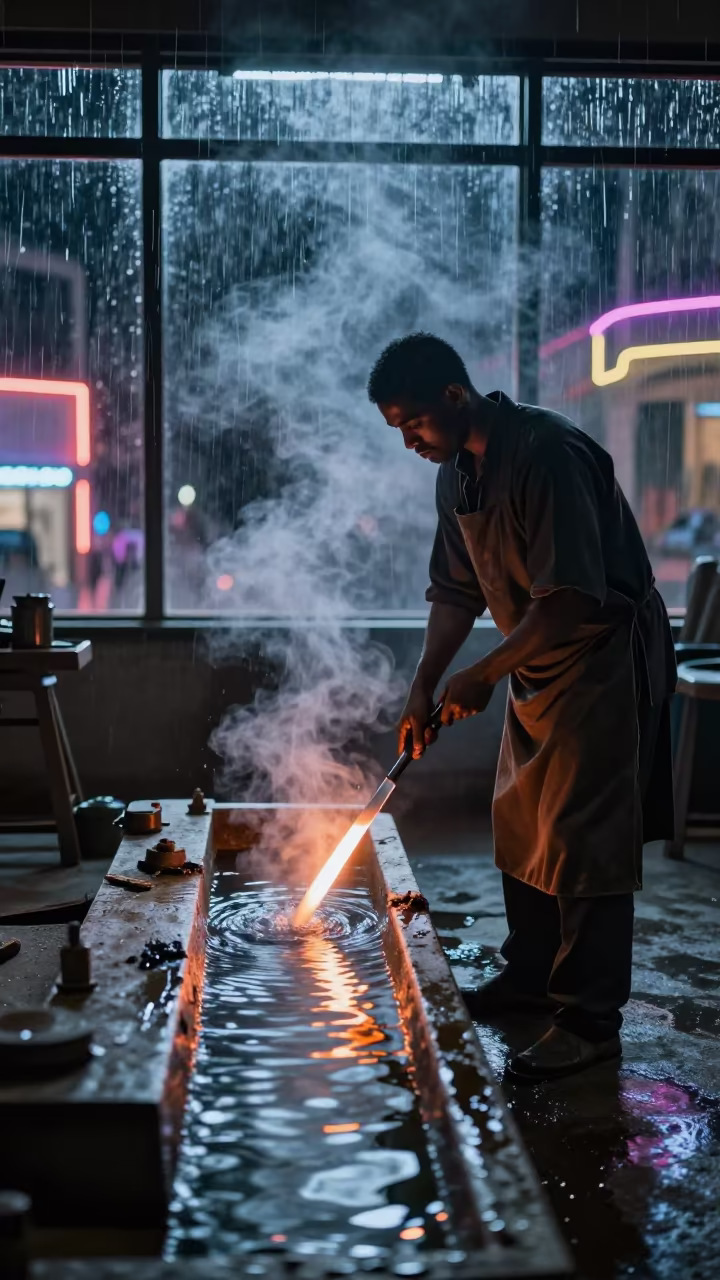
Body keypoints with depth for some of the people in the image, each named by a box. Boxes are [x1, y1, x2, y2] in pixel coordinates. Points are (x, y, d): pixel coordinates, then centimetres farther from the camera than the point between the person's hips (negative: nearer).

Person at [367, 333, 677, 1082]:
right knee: (518, 824, 14)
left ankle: (590, 1020, 0)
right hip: (537, 668, 9)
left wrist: (485, 676, -20)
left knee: (581, 838, -8)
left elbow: (572, 598, -28)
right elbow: (457, 591, 13)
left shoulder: (547, 453, -25)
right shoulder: (457, 476, 4)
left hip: (604, 659, -9)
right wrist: (422, 689, 6)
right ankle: (531, 975, 30)